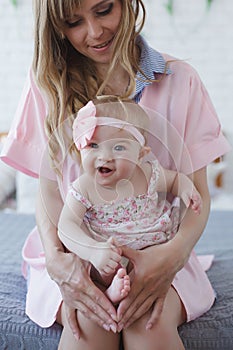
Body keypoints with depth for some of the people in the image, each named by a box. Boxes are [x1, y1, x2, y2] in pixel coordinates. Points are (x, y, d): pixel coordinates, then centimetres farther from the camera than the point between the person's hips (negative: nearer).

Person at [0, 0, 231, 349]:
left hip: (155, 249, 0)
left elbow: (197, 193, -3)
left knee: (151, 320, -30)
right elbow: (48, 189, -3)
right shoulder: (49, 83, 0)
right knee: (89, 319, -30)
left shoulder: (179, 79, -2)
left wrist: (176, 252, -25)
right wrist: (56, 259, -23)